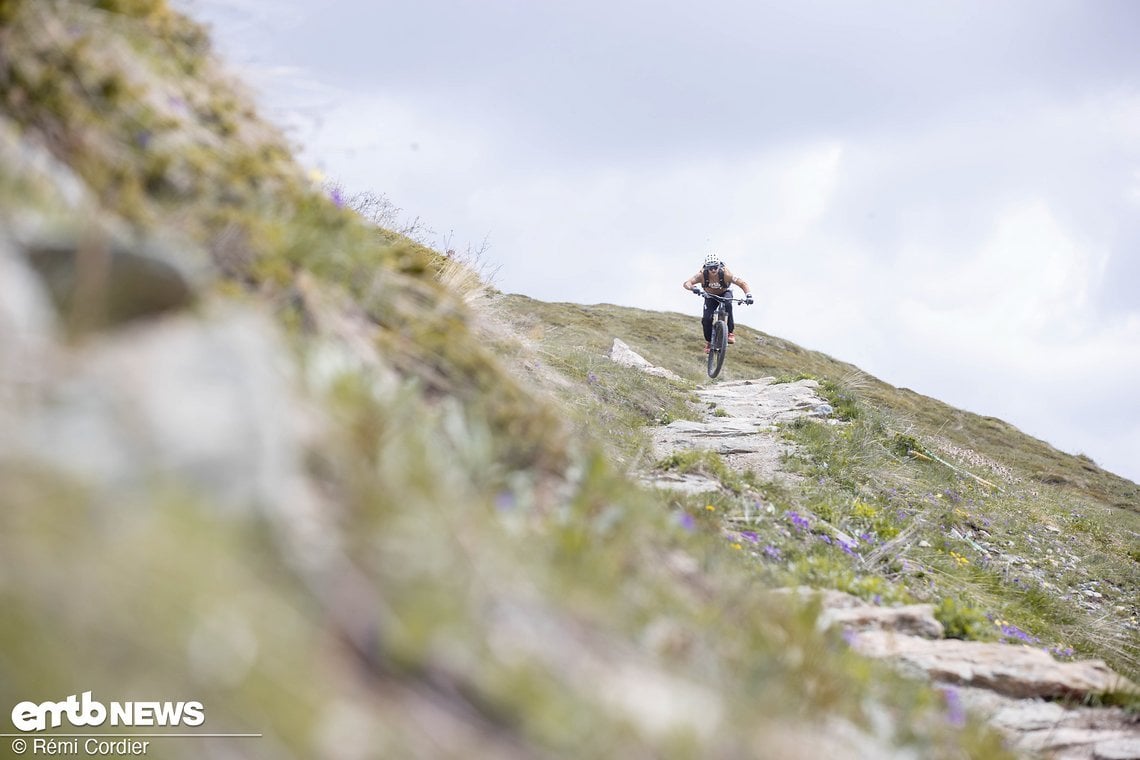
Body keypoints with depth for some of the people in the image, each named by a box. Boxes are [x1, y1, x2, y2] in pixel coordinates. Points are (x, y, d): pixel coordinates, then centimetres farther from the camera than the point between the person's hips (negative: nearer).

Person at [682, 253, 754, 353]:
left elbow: (743, 284, -34)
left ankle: (730, 332, -22)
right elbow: (686, 283, -41)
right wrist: (693, 287, -64)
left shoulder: (725, 274, -34)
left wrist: (748, 295, -53)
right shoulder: (702, 275, -32)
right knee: (707, 318, -17)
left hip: (725, 293, -1)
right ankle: (708, 341, 7)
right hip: (710, 295, 1)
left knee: (728, 305, -35)